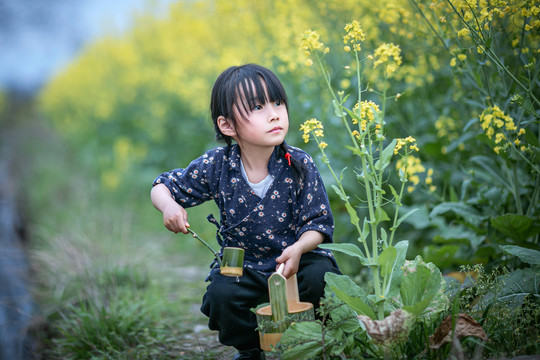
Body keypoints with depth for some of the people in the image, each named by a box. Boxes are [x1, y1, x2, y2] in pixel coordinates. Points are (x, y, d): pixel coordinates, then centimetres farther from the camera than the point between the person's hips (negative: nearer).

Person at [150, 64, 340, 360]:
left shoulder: (300, 166, -13)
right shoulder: (216, 166, -12)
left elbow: (319, 223, -9)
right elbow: (161, 187, 0)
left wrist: (300, 247, -30)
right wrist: (168, 206, -24)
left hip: (297, 258, -1)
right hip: (243, 265, 1)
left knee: (321, 277, -30)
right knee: (221, 293, -28)